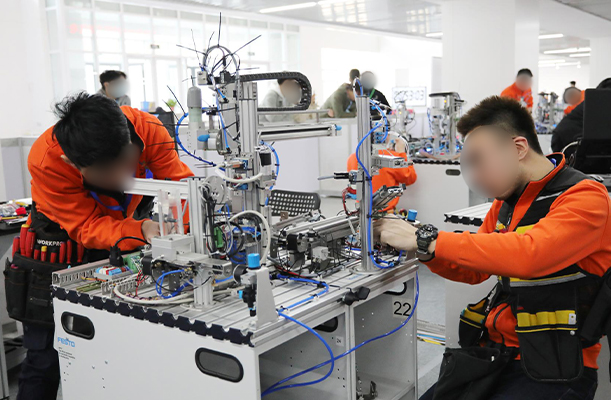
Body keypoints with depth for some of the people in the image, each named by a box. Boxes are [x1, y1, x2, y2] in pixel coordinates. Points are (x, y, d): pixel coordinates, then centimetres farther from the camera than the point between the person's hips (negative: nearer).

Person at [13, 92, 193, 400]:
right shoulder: (46, 161, -33)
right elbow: (88, 227, -30)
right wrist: (141, 231, -48)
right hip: (61, 244, -3)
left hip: (120, 244, 3)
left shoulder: (149, 130, -27)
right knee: (46, 359, 1)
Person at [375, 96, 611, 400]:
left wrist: (426, 240, -26)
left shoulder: (585, 197, -12)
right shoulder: (506, 201, 12)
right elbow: (473, 271, 18)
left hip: (552, 368, -7)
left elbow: (528, 255, -30)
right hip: (496, 351, 7)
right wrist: (416, 246, 0)